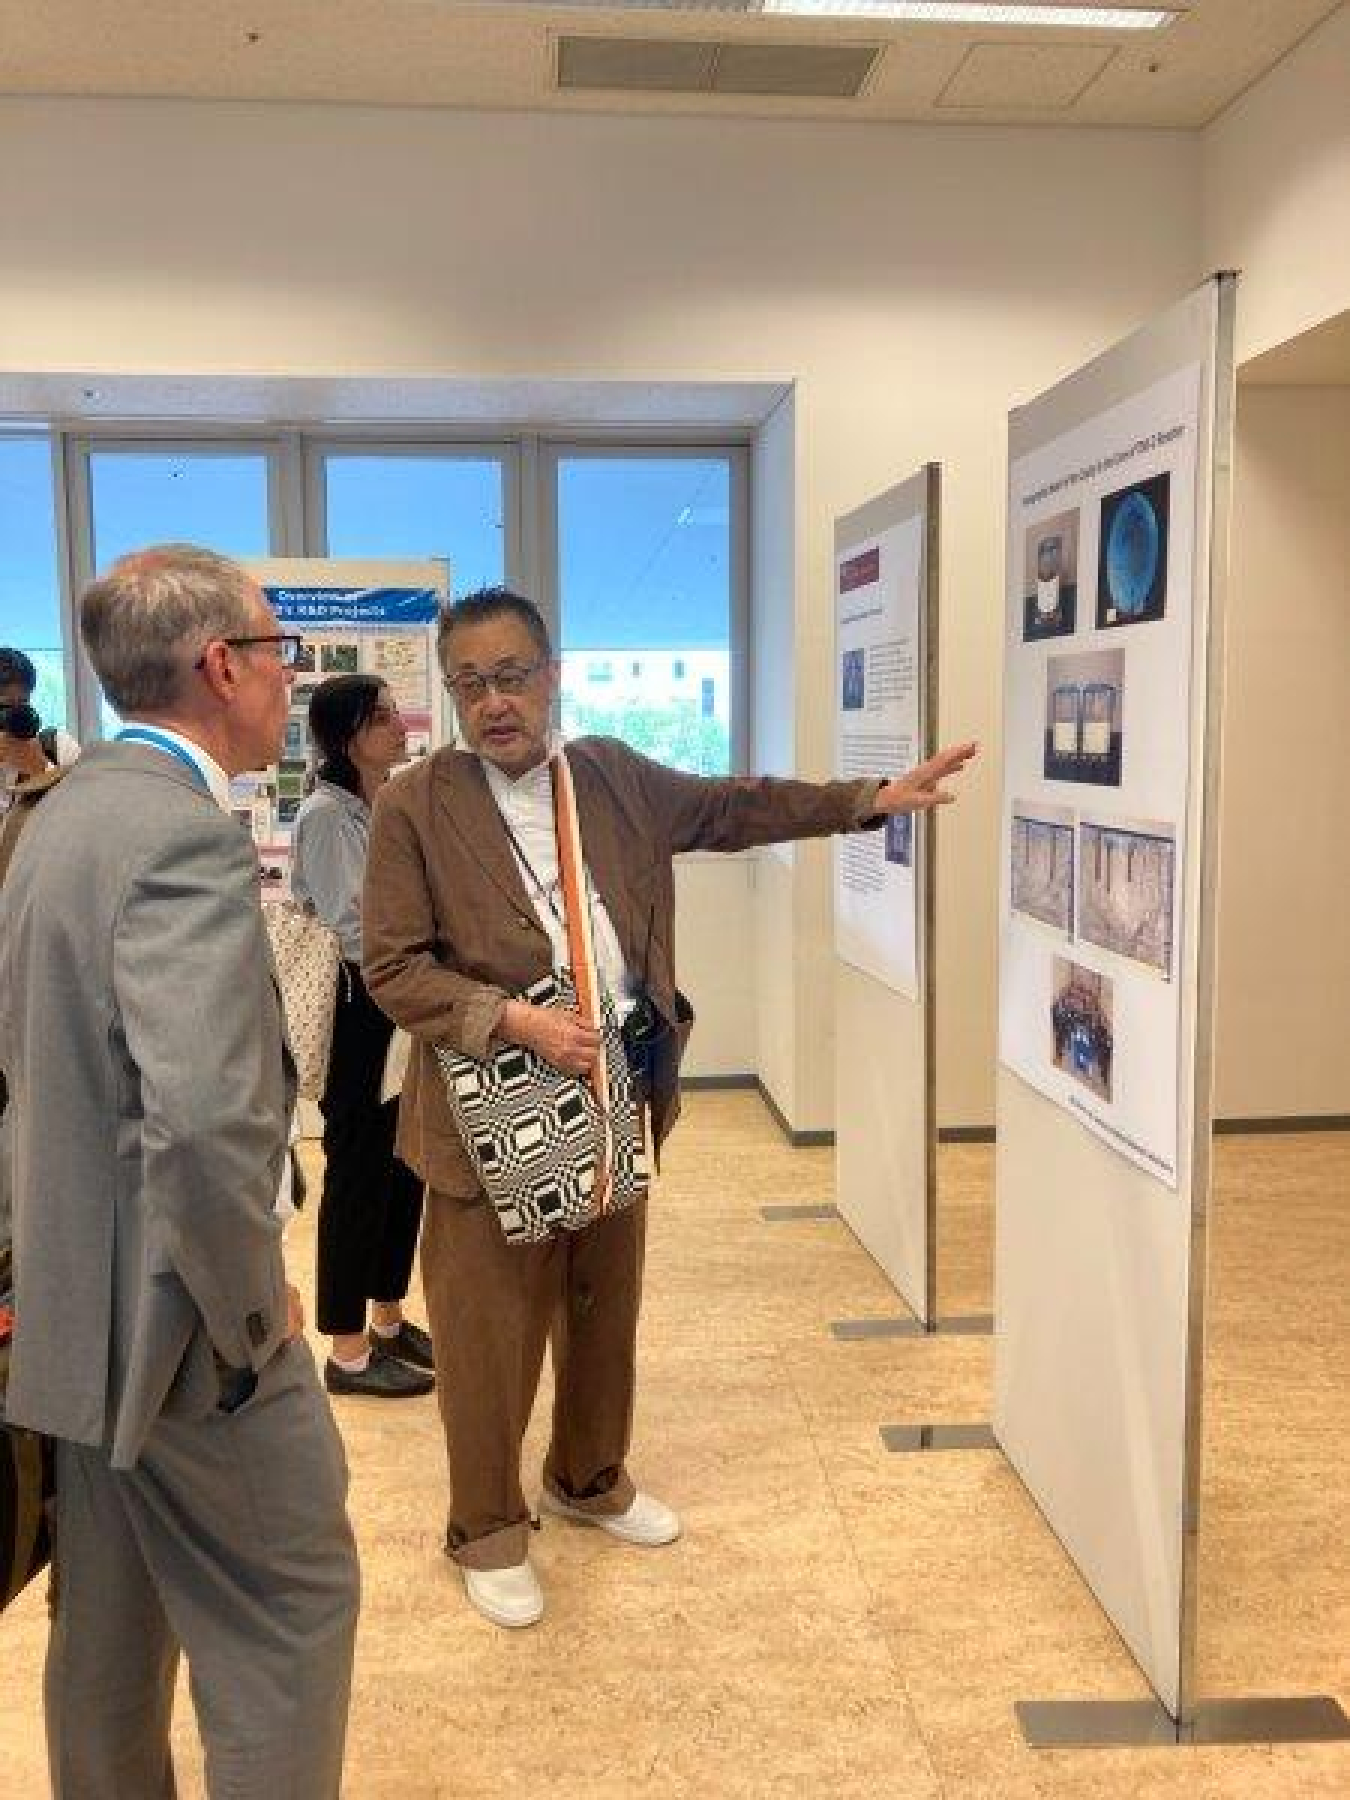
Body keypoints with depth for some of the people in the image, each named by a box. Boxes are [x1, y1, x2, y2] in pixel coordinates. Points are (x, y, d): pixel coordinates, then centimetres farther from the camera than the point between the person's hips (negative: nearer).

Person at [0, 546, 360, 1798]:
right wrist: (253, 1308, -19)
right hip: (177, 1319, -9)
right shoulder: (186, 834, -24)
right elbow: (206, 1123, -34)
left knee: (112, 1620, 23)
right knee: (292, 1612, 9)